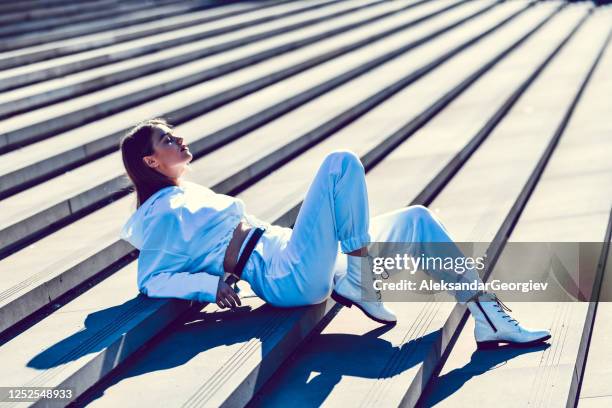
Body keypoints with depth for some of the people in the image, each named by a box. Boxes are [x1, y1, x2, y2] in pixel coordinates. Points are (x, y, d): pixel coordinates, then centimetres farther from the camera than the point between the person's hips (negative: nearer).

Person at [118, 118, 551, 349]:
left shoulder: (191, 195, 25)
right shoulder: (162, 215, -2)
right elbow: (151, 281, -9)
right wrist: (209, 285, -22)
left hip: (294, 261, 9)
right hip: (290, 277, -9)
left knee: (416, 219, 3)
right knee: (342, 164, -20)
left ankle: (488, 314, -3)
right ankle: (358, 279, -17)